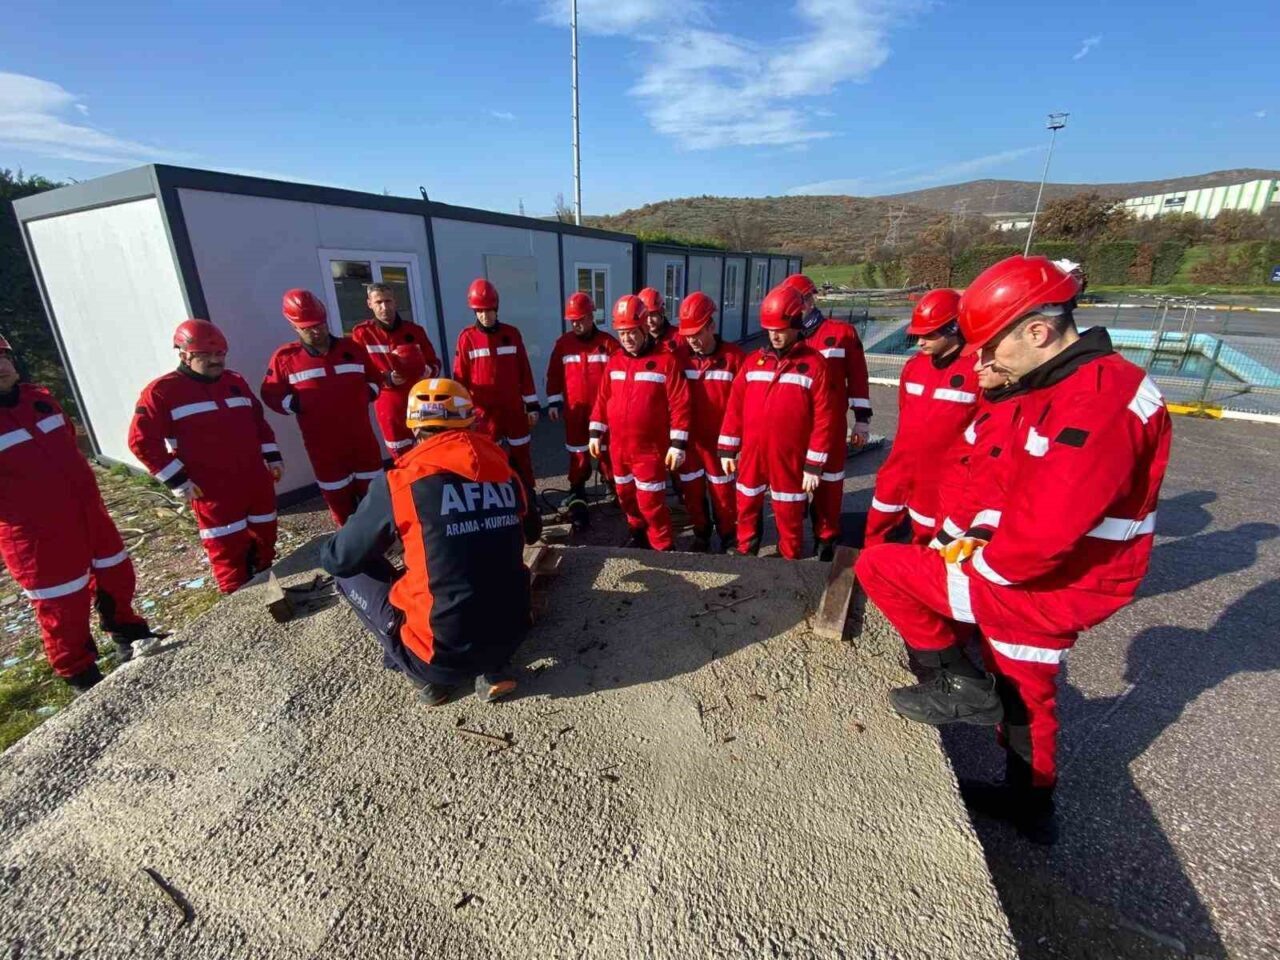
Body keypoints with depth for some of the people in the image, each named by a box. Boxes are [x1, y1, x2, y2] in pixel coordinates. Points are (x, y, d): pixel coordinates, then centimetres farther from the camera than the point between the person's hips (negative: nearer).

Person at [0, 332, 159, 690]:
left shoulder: (40, 398, 7)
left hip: (88, 512, 7)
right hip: (37, 533, -7)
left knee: (116, 576, 20)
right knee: (63, 607, 6)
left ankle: (129, 637, 43)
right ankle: (83, 677, 23)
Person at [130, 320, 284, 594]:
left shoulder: (236, 381, 11)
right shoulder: (162, 391, -6)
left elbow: (259, 421, 19)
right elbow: (142, 440, -7)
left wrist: (273, 457, 11)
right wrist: (178, 480, -11)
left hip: (256, 479, 6)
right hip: (213, 490, -5)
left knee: (265, 537, 15)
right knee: (227, 549, 1)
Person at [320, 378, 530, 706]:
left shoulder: (398, 482, -11)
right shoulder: (505, 472, 1)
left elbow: (336, 559, 3)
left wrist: (329, 549, 27)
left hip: (443, 652, -4)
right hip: (511, 635, 4)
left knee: (348, 571, 13)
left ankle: (429, 675, 12)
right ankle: (491, 670, 16)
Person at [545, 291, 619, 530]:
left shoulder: (608, 343, -5)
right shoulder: (563, 344, 2)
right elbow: (554, 374, 7)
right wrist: (553, 401, 3)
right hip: (575, 409, 2)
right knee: (578, 453, 7)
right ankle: (577, 493, 17)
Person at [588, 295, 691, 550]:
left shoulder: (666, 360, -11)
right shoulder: (614, 362, 6)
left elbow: (680, 405, -13)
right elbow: (602, 400, 12)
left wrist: (678, 444, -15)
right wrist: (596, 434, 10)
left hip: (650, 448, -6)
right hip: (618, 446, 6)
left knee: (651, 502, -3)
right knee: (626, 495, 19)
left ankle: (663, 547, 16)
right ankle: (638, 531, 43)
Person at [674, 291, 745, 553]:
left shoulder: (734, 357, -12)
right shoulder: (679, 356, -3)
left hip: (719, 441, -3)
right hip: (687, 440, 3)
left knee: (723, 494, 10)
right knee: (692, 492, 15)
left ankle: (729, 539, 31)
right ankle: (701, 535, 36)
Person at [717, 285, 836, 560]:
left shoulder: (814, 364, -6)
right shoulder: (753, 361, 4)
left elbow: (823, 418, -8)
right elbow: (735, 406, 6)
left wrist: (814, 465, -10)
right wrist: (727, 449, 4)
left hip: (789, 457, -3)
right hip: (751, 453, 3)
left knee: (789, 514, 11)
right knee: (747, 507, 16)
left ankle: (790, 561, 31)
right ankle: (745, 552, 37)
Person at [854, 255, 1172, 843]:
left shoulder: (1099, 403, -25)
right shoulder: (1057, 386, 6)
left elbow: (1046, 531, -32)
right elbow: (1019, 488, 14)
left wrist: (981, 564, -16)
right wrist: (980, 537, 4)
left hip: (1052, 591, -10)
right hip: (1046, 576, 10)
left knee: (878, 566, -9)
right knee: (1024, 693, 27)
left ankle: (960, 684, 6)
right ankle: (1030, 801, 50)